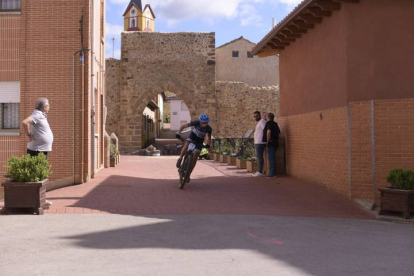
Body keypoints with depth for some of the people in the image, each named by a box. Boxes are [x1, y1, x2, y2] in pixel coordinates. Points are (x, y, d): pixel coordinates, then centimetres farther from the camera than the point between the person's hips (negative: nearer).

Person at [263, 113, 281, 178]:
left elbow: (269, 132, -27)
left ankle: (272, 173, -7)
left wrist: (267, 141, -18)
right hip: (275, 142, 10)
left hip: (271, 143, -9)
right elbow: (278, 132, 23)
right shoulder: (275, 124, 16)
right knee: (272, 158, 15)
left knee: (271, 158, -7)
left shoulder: (269, 123, -12)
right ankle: (272, 173, 20)